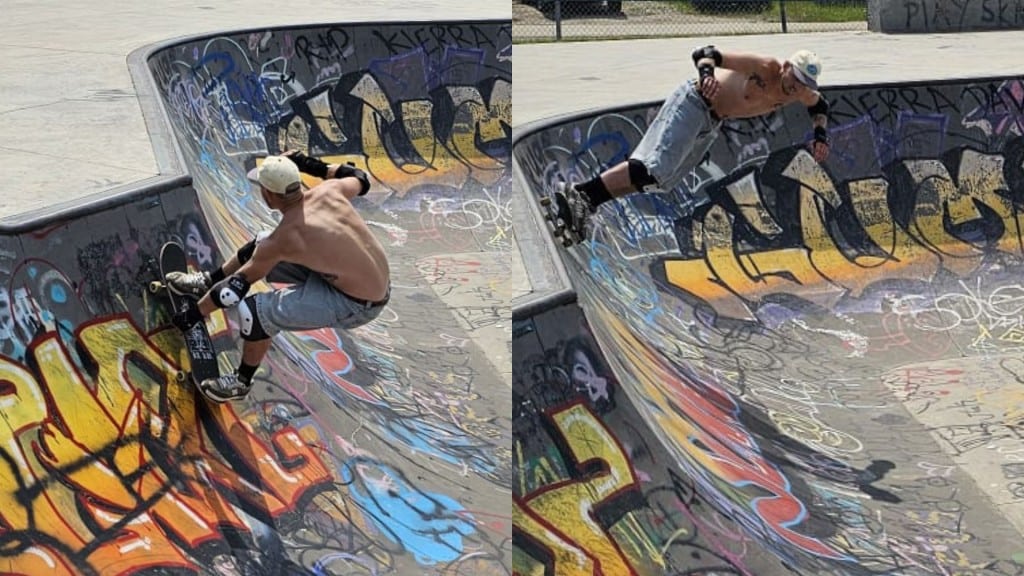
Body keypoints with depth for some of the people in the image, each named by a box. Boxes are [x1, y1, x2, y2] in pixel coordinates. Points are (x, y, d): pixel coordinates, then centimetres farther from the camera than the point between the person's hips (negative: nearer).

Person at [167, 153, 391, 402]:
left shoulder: (283, 238, -24)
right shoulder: (329, 190, -11)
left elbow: (237, 285, -12)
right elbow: (360, 180, 14)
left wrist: (193, 314, 0)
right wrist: (313, 165, 12)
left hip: (357, 305, -8)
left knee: (254, 309, -9)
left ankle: (242, 382, 15)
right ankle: (209, 282, 37)